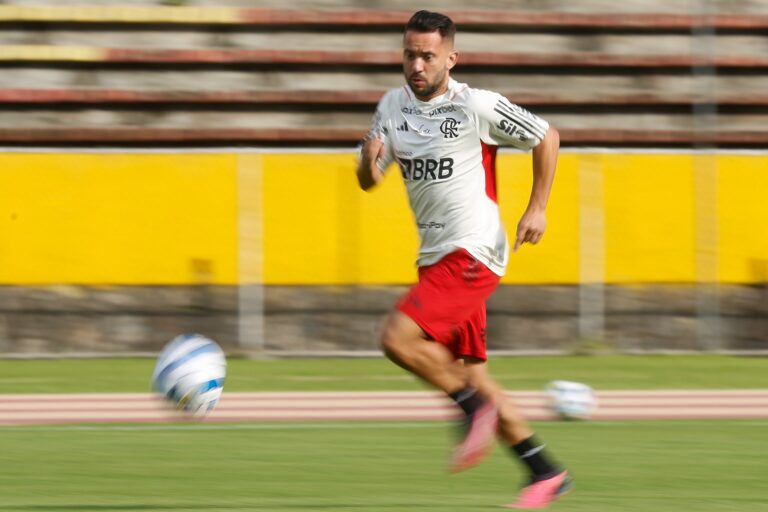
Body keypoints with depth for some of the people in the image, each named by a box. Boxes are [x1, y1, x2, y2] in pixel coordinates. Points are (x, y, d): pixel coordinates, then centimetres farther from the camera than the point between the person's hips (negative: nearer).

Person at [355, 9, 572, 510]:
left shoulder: (477, 106, -12)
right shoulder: (393, 106, 6)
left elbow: (547, 137, -2)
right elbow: (368, 181, 8)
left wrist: (537, 208, -5)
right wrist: (370, 162, -15)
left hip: (474, 253, -8)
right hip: (436, 257, 8)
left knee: (399, 337, -22)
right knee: (469, 372, 10)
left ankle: (475, 408, -1)